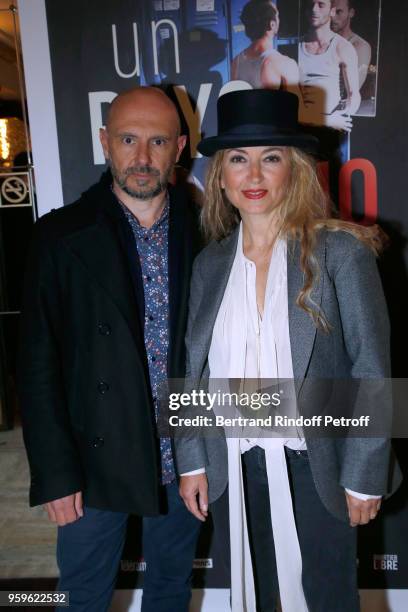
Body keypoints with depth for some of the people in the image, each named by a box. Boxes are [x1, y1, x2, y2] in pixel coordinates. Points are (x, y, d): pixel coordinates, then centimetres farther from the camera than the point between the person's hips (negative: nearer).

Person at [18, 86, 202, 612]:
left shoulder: (203, 232, -3)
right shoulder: (61, 236, -10)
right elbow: (38, 366, -9)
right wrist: (55, 474, -10)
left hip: (184, 459, 2)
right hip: (95, 462, -2)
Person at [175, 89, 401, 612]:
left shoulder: (339, 251, -11)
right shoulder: (211, 262, 1)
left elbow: (371, 371, -9)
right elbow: (195, 372, 6)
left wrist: (364, 476, -9)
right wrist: (191, 460, 4)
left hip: (315, 465, -3)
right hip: (237, 465, 4)